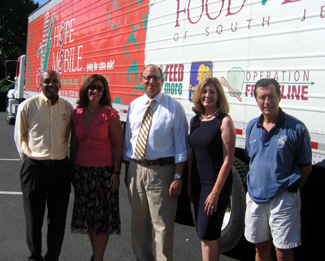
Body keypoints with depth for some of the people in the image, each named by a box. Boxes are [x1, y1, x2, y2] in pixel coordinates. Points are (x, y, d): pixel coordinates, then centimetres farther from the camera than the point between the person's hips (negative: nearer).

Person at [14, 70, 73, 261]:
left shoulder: (68, 108, 5)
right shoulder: (27, 106, -2)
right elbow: (19, 137, 6)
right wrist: (29, 160, 4)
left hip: (60, 168, 2)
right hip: (34, 167, -2)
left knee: (58, 218, 8)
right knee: (34, 217, 7)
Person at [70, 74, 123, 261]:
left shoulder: (109, 114, -8)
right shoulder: (77, 114, 6)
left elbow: (118, 145, -8)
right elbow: (74, 144, 12)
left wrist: (116, 172, -13)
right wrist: (72, 169, 10)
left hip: (104, 171, -5)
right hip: (81, 170, 5)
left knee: (102, 216, 0)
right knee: (87, 215, 11)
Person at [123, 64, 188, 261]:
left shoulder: (173, 107, -4)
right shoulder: (134, 106, 10)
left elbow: (180, 145, -6)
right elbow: (128, 139, 14)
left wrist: (178, 177, -12)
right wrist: (128, 170, 11)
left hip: (161, 170, -5)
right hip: (136, 169, 5)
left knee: (163, 225, -1)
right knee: (139, 223, 17)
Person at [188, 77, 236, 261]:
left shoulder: (224, 121, -11)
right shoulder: (195, 120, 8)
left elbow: (228, 159, -14)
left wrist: (215, 192, -16)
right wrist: (189, 184, 12)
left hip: (217, 184, -6)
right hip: (198, 183, 6)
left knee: (207, 234, -5)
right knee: (204, 232, 14)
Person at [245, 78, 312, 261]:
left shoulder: (296, 128, -10)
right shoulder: (252, 126, 5)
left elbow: (306, 167, -3)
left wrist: (292, 188, -6)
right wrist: (256, 185, 10)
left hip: (283, 199, -5)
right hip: (255, 197, 5)